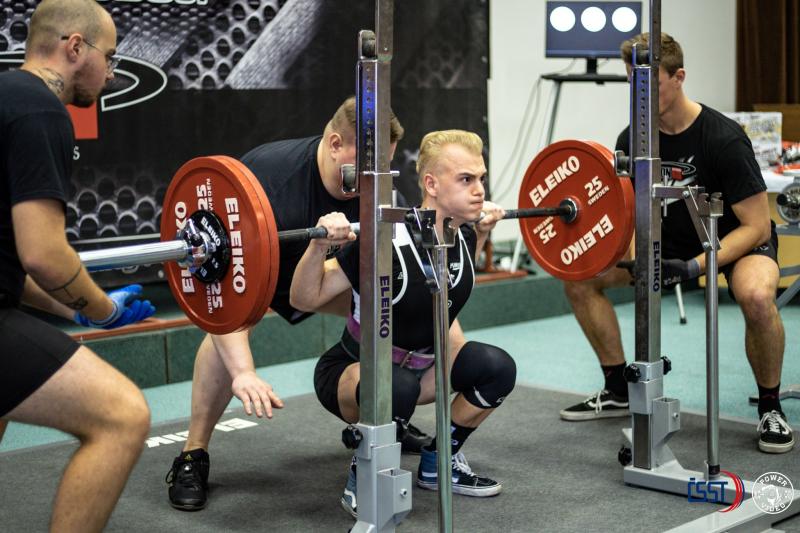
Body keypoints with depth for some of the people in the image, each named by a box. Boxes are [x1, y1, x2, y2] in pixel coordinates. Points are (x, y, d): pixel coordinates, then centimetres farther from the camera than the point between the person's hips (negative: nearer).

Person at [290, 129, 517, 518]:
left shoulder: (462, 235, -8)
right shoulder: (387, 241, -29)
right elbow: (304, 299, -23)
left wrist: (483, 232, 11)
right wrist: (318, 243, -38)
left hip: (414, 365, 7)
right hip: (349, 372, -6)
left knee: (496, 368, -15)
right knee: (398, 387, -39)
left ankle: (438, 463, 8)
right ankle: (362, 480, -10)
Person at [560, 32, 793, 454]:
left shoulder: (723, 139, -28)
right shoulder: (631, 140, -11)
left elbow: (757, 227, -25)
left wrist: (696, 266, -36)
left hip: (738, 239, -6)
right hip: (671, 238, 6)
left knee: (756, 297, -40)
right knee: (578, 276, -7)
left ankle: (770, 409, -13)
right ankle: (620, 391, 8)